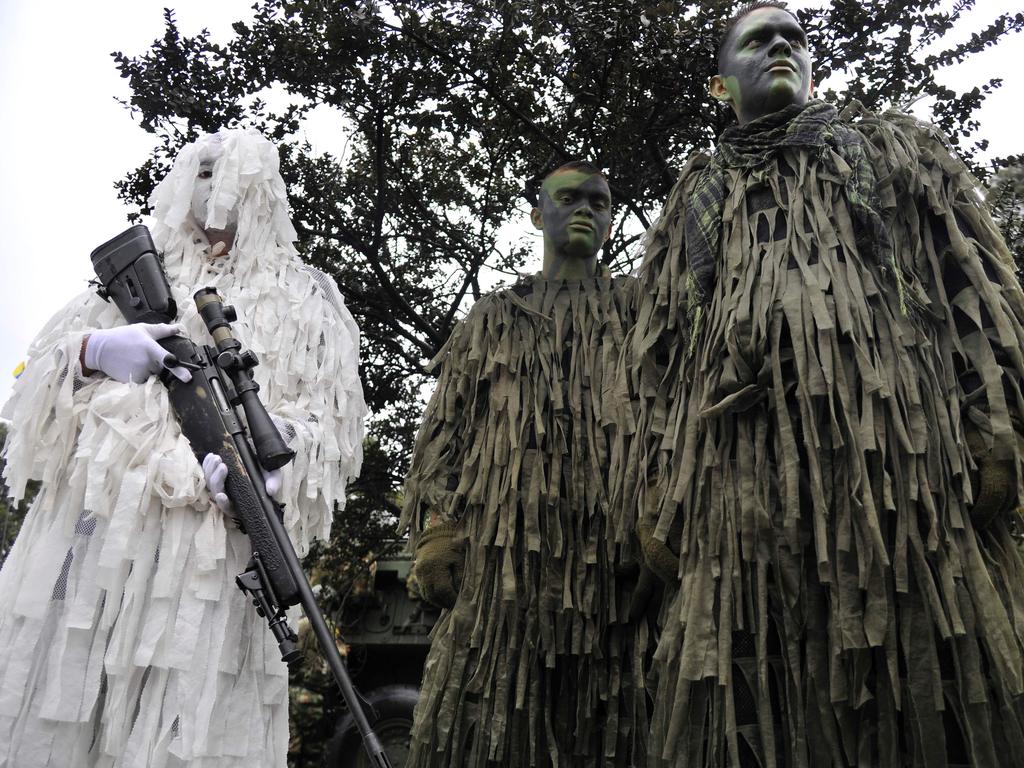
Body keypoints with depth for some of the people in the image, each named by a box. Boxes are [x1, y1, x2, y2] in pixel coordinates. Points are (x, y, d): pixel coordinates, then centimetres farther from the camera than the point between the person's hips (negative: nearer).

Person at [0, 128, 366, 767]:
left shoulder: (300, 296, 16)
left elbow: (332, 417, 6)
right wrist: (94, 349, -7)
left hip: (211, 527, -2)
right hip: (96, 513, 3)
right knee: (55, 711, 0)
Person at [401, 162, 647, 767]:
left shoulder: (637, 308, 18)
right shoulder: (493, 318, 22)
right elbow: (448, 427, 14)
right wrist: (436, 528, 0)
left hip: (605, 548, 0)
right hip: (503, 542, 1)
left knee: (599, 719, -1)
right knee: (486, 718, -2)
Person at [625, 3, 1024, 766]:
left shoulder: (897, 146, 23)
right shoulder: (694, 200, 25)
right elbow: (657, 361, 17)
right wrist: (655, 493, 7)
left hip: (903, 461, 0)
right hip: (745, 484, 1)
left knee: (929, 697, -3)